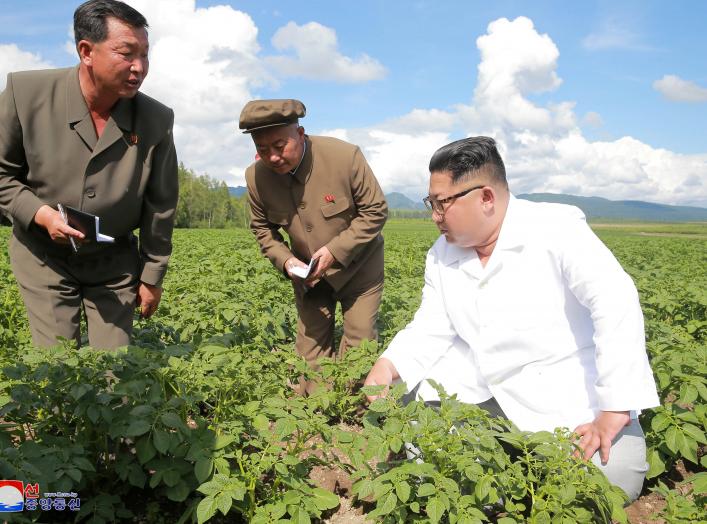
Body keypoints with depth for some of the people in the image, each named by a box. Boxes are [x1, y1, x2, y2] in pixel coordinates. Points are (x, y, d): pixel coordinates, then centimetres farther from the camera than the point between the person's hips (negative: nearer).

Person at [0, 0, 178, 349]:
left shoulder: (157, 120, -13)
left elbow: (160, 207, -4)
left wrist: (152, 278, 2)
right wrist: (41, 214, -21)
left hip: (115, 260, 1)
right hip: (43, 255, -1)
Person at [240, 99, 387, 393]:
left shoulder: (346, 156, -26)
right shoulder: (256, 177, -14)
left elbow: (375, 211, -15)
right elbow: (262, 228, 4)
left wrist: (335, 250, -25)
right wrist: (285, 260, -15)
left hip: (357, 266, -2)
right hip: (308, 273, 3)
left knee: (359, 344, 0)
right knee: (310, 346, 5)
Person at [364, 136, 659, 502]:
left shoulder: (557, 229, -18)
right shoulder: (442, 254, 1)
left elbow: (616, 303, -27)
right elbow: (433, 327, 3)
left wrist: (615, 411, -30)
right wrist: (388, 365, -15)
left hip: (573, 398, -4)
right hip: (486, 386, 5)